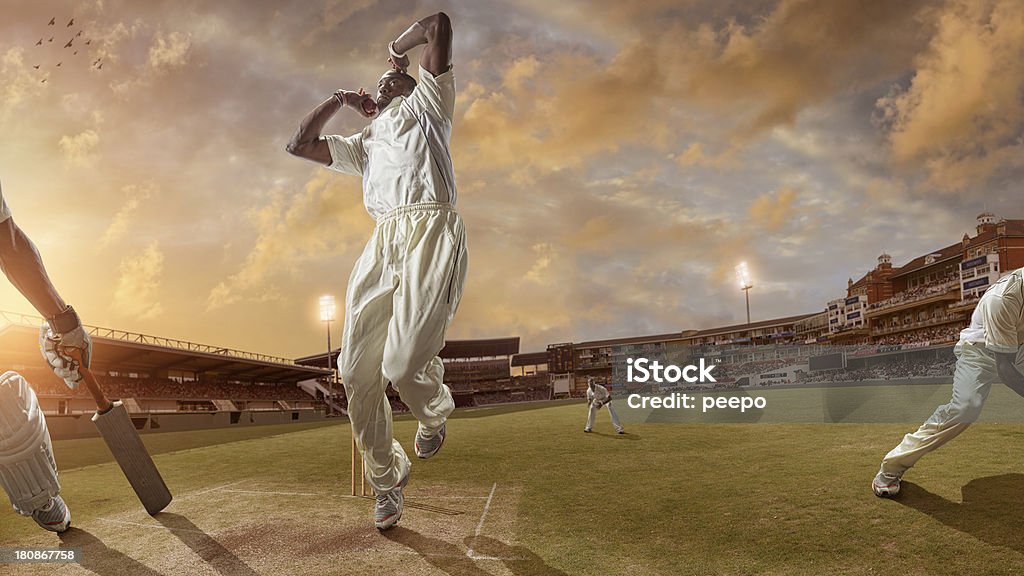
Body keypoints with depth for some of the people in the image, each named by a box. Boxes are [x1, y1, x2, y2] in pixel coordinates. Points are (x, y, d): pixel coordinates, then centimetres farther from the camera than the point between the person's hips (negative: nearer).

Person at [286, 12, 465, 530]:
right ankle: (386, 481, 14)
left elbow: (438, 25, 16)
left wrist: (398, 47, 32)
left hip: (430, 231, -6)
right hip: (382, 242, 6)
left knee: (402, 364, -21)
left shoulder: (427, 106, 22)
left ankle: (434, 413, 15)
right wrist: (340, 99, 36)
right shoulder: (363, 143, 36)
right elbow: (299, 144, 34)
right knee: (356, 371, -3)